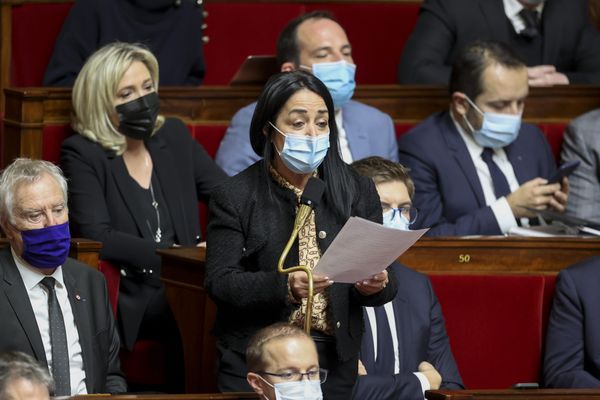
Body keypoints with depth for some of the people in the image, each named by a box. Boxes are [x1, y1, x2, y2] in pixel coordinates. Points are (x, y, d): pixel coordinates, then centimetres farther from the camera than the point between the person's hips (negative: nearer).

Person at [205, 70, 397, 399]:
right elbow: (219, 282, -10)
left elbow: (381, 281, 5)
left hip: (336, 361, 2)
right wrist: (283, 287, -26)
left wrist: (375, 285, -19)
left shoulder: (358, 192, 5)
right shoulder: (234, 197, -3)